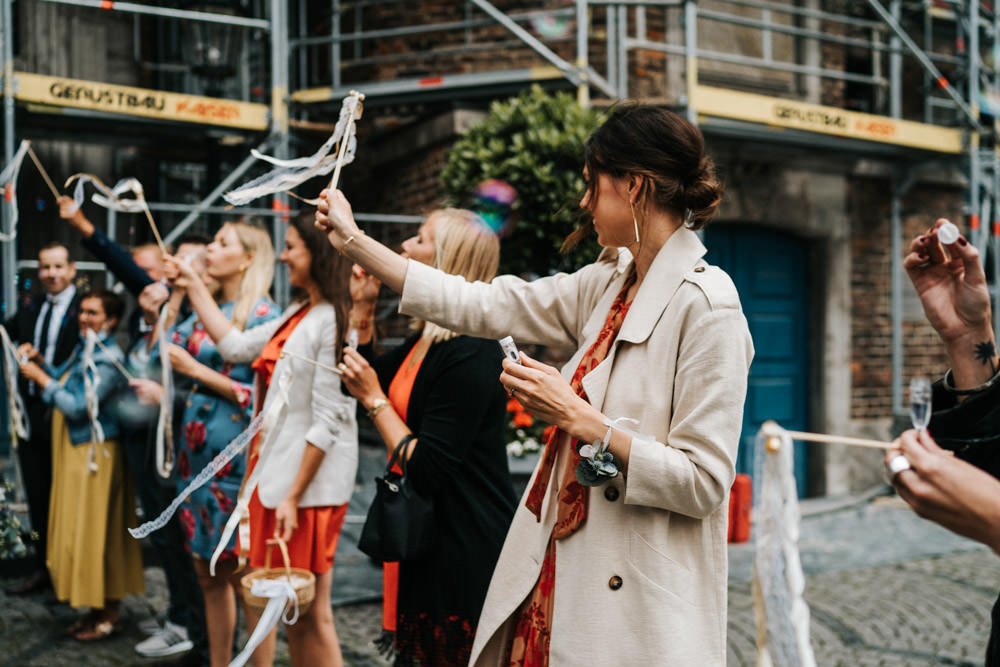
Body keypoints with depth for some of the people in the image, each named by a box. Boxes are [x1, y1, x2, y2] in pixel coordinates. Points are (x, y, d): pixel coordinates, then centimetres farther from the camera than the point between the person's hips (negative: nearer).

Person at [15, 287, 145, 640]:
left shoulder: (108, 360, -18)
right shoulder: (83, 350, 12)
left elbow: (78, 406, -22)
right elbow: (61, 379, 23)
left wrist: (39, 377, -13)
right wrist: (39, 360, 7)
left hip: (95, 454, -10)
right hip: (75, 451, 10)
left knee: (97, 532, -3)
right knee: (80, 532, 14)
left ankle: (110, 616, 7)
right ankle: (98, 609, 23)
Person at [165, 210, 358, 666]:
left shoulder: (333, 321, -16)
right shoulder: (298, 314, 13)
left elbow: (328, 421, -19)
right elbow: (236, 346, 19)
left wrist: (294, 496, -18)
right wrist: (194, 287, 21)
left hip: (308, 484, -9)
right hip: (275, 472, 9)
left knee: (309, 616, -1)